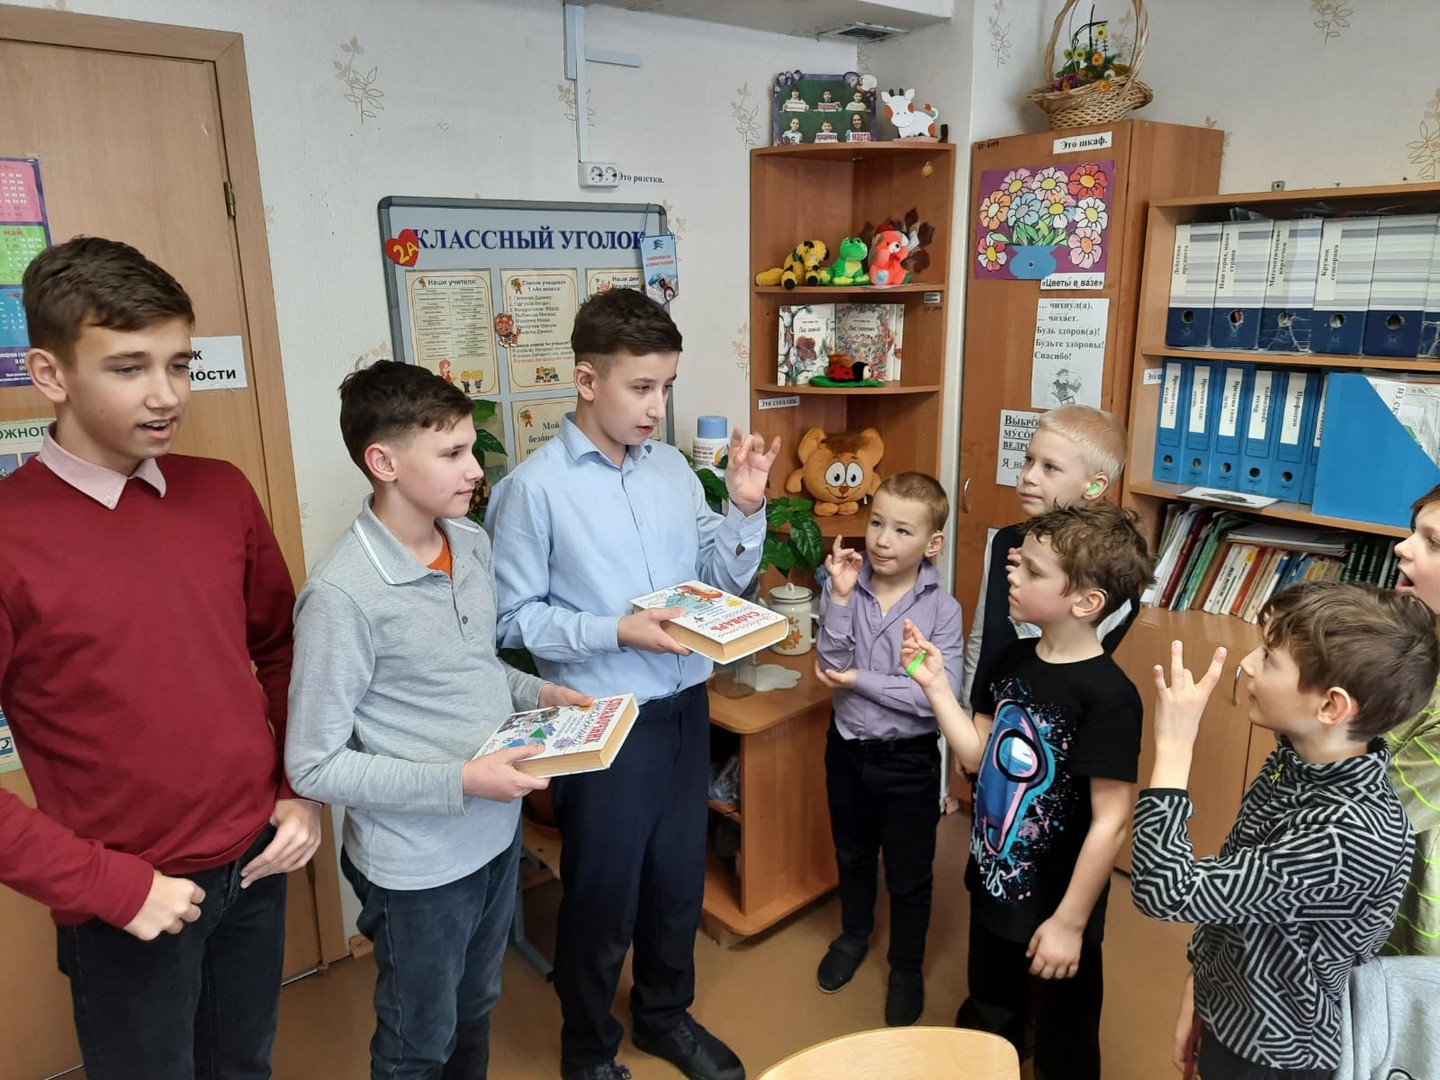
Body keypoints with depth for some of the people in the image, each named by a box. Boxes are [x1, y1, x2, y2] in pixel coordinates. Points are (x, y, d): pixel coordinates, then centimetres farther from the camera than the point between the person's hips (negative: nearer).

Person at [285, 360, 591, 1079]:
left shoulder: (474, 544, -2)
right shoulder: (342, 595, -25)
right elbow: (314, 766, -21)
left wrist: (536, 693, -3)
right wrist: (461, 781, -26)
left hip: (496, 834, 6)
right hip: (416, 864, -6)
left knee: (474, 1014, 28)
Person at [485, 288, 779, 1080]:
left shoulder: (671, 467, 1)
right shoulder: (534, 486, -14)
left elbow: (724, 580, 5)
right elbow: (514, 617, -14)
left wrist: (746, 507, -10)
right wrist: (615, 632, -23)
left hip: (685, 708, 6)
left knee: (679, 880, 22)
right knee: (602, 896, 14)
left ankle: (664, 1014, 49)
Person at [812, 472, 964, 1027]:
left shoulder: (942, 609, -17)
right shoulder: (846, 588, -11)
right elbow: (831, 669, -19)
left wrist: (861, 681, -21)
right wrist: (840, 596, -27)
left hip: (909, 758, -3)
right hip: (848, 747, 3)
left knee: (909, 874, 15)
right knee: (852, 854, 26)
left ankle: (906, 968, 39)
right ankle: (854, 933, 52)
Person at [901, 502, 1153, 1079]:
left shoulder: (1108, 696, -26)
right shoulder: (1015, 658, -4)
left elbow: (1111, 821, -23)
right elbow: (978, 756, 0)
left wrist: (1070, 921, -18)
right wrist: (935, 684, -10)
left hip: (1054, 909, -6)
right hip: (992, 884, 6)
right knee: (985, 1023, 28)